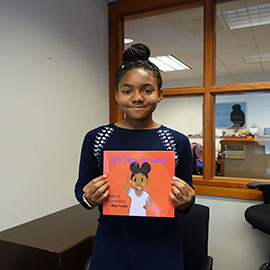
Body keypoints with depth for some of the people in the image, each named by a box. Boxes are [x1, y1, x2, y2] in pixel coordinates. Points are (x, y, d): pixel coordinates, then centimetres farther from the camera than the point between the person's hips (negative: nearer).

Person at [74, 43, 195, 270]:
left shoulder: (178, 142, -6)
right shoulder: (95, 139, -6)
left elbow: (187, 201, 3)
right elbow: (81, 188, 3)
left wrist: (184, 203, -18)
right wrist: (88, 198, -18)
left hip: (161, 251, 1)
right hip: (110, 250, 0)